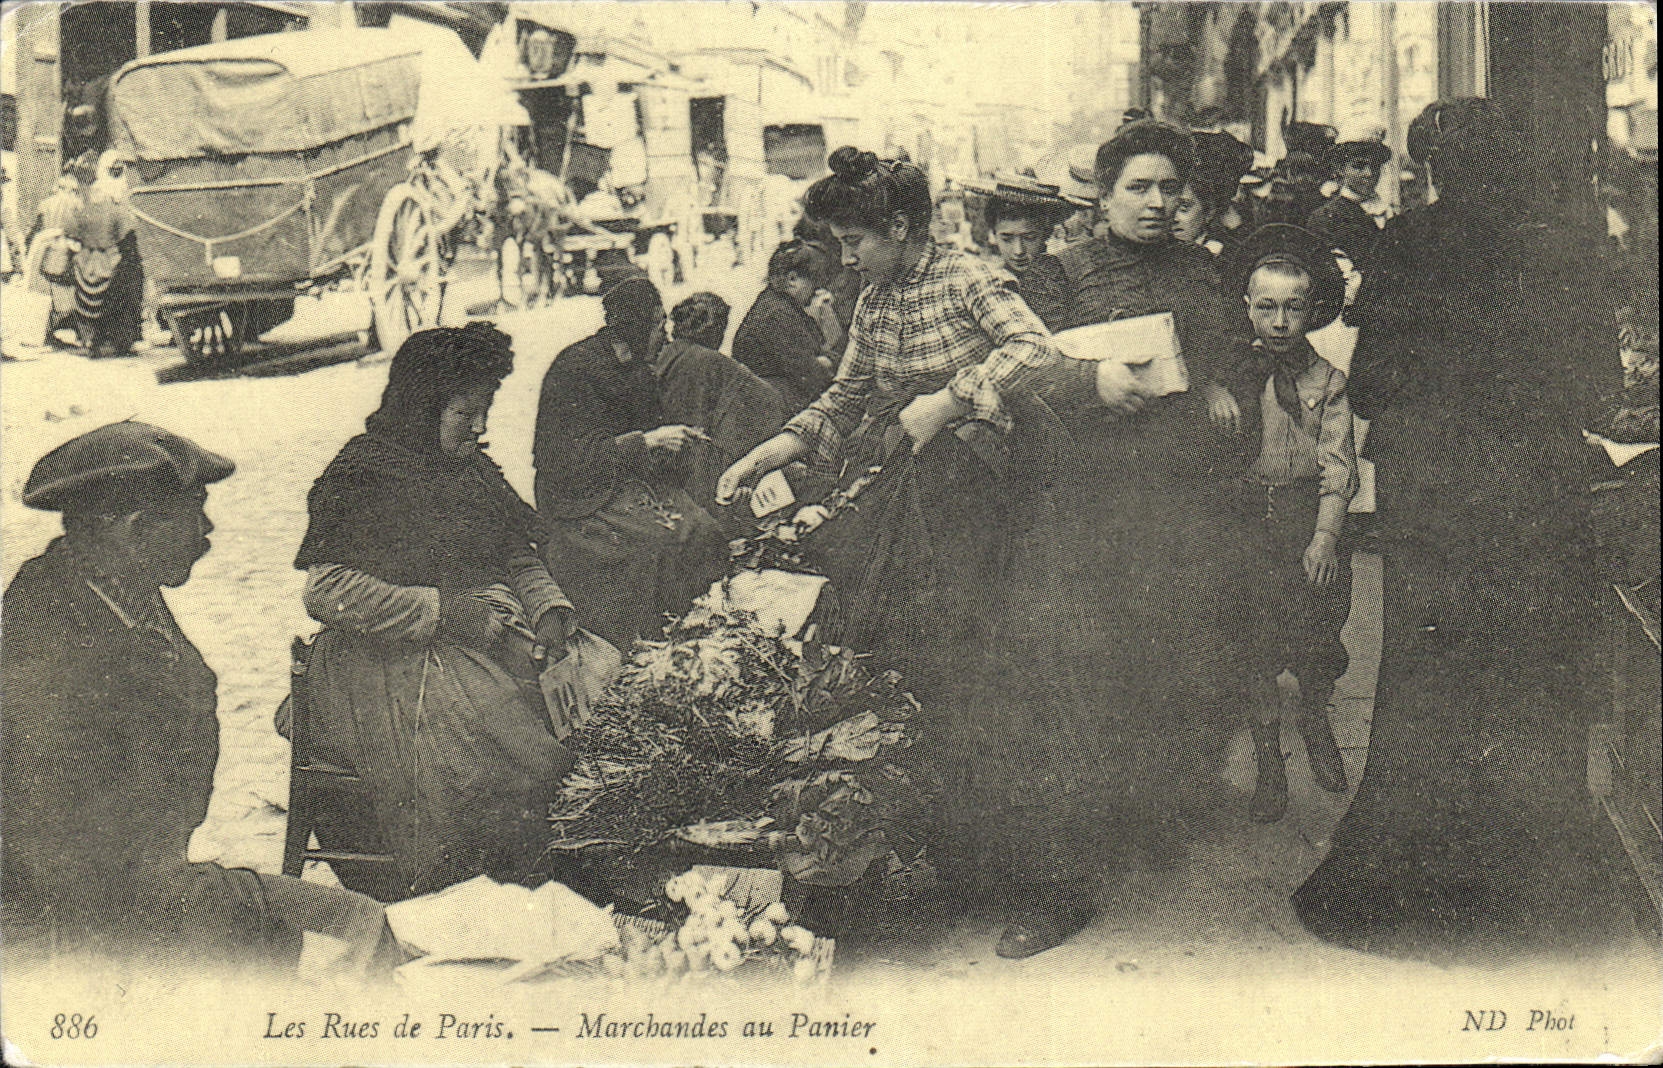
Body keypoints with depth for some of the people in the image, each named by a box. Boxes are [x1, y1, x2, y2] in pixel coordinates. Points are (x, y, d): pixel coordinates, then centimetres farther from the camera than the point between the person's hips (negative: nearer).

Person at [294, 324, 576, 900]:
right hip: (394, 659, -8)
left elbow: (518, 560, 24)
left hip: (487, 635, 8)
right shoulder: (363, 474, -5)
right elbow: (327, 591, -14)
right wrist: (442, 610, -17)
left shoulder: (474, 471, 20)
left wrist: (549, 610, 1)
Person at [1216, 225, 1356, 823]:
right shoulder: (1229, 373, 4)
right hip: (1244, 521, 0)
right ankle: (1268, 763, 11)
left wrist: (1325, 536, -12)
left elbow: (1338, 467, -1)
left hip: (1310, 520, 1)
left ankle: (1316, 727, 35)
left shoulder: (1326, 381, 4)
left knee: (1317, 647, 6)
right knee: (1255, 646, -3)